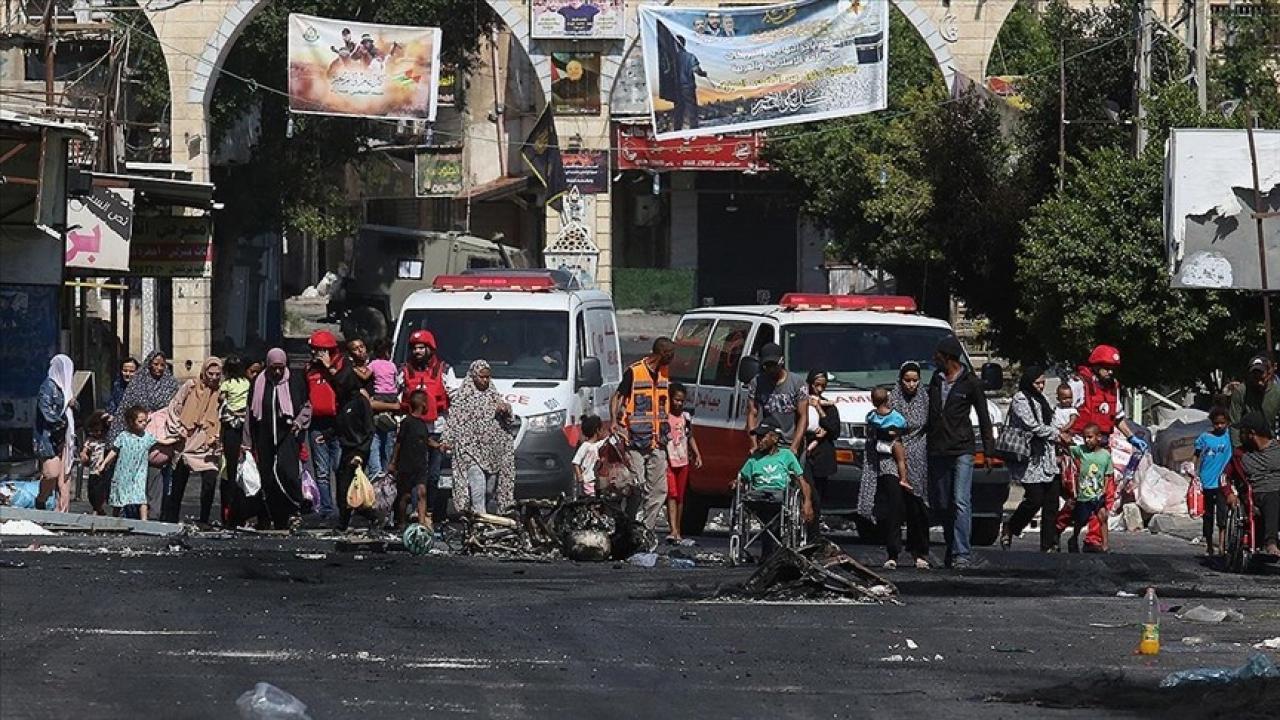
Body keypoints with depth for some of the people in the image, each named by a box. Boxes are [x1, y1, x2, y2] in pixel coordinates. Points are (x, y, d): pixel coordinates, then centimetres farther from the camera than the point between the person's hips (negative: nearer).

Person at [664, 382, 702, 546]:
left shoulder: (686, 416, 10)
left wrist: (697, 454, 10)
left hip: (683, 461, 6)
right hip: (668, 461, -6)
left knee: (680, 497, 10)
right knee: (672, 495, -15)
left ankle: (677, 532, 17)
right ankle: (674, 532, -23)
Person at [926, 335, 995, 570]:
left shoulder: (970, 382, -4)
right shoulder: (936, 379, 10)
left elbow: (983, 418, 2)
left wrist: (988, 451, 1)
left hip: (962, 450, -6)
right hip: (937, 451, 6)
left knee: (961, 502, -13)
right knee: (943, 504, 7)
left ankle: (961, 553, -16)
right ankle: (951, 549, 18)